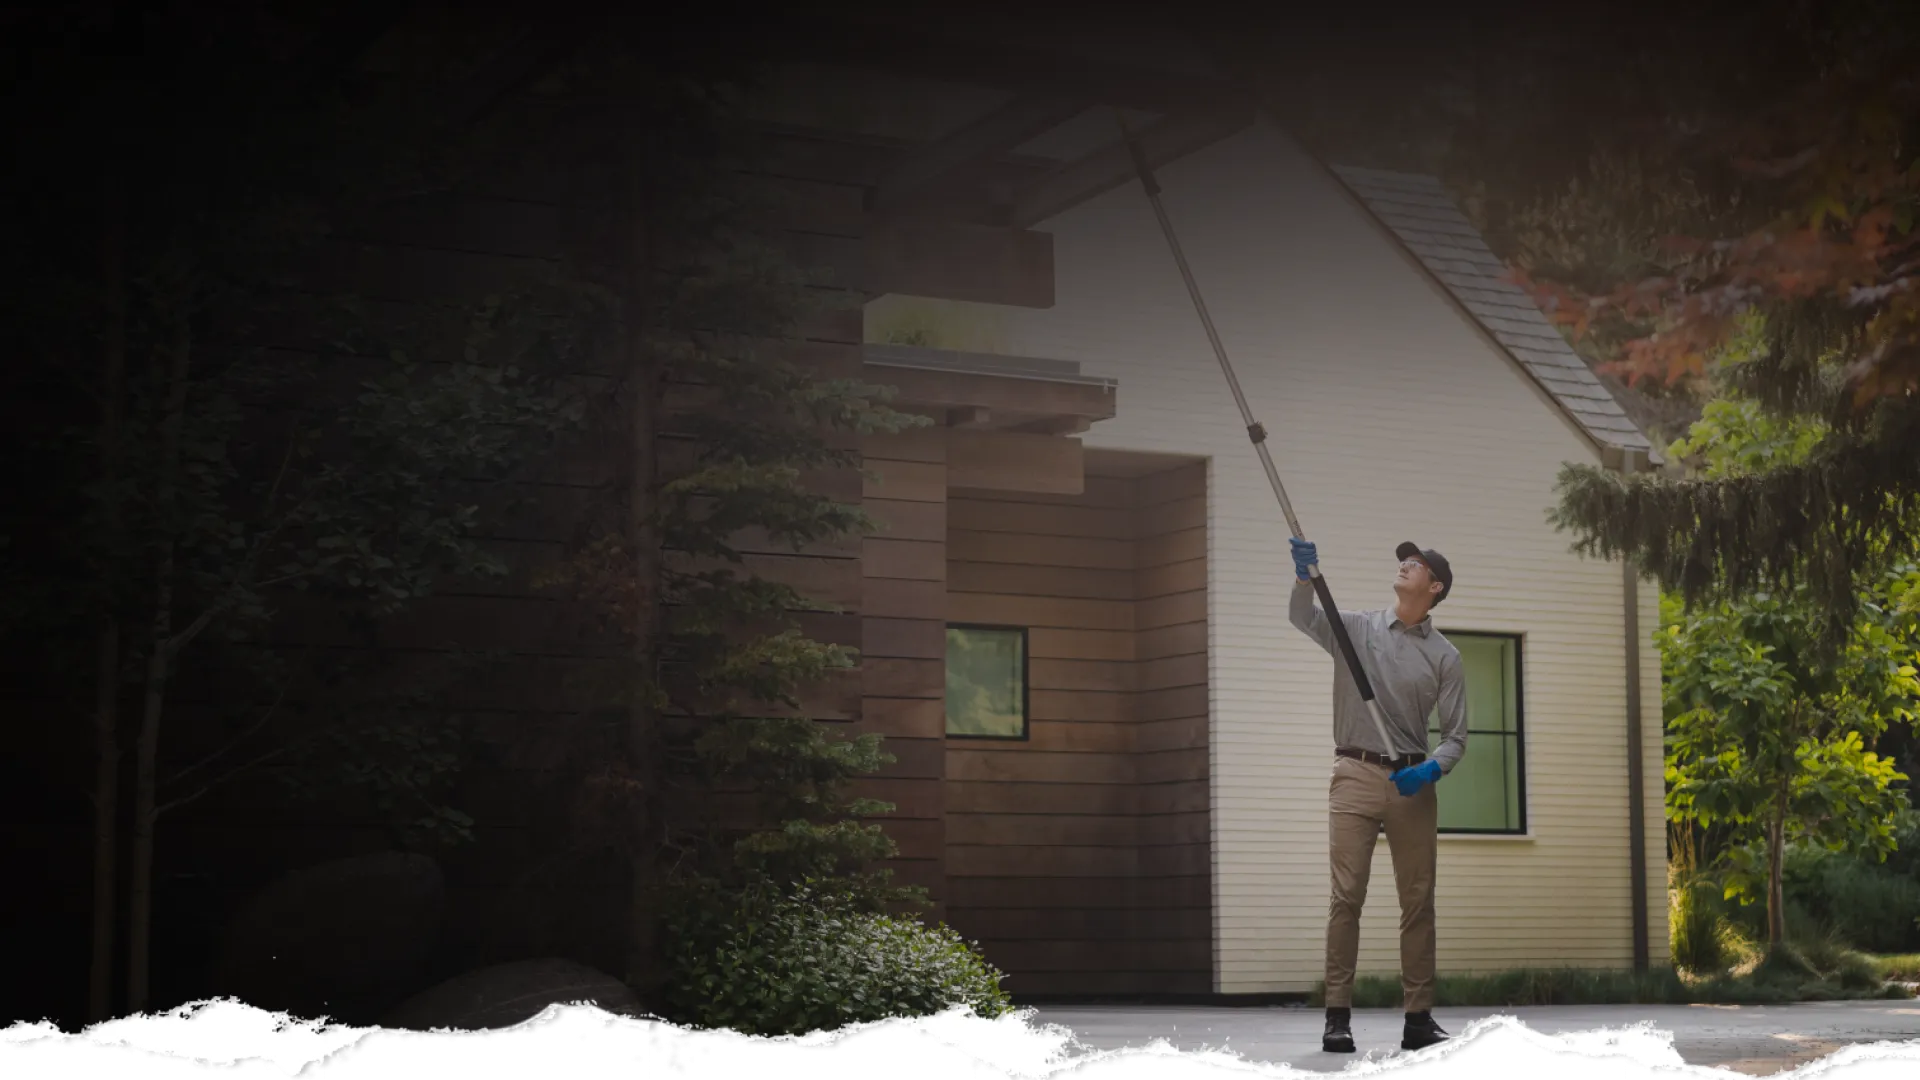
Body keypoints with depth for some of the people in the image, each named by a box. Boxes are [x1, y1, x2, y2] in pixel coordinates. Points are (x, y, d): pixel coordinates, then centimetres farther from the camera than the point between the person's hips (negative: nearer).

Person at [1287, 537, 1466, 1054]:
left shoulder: (1444, 656, 7)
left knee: (1418, 901, 3)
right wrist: (1306, 576, -26)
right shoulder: (1357, 628, 8)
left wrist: (1432, 769, -14)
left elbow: (1455, 736, 5)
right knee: (1347, 895, -8)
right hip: (1356, 775, -1)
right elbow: (1302, 617, -8)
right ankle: (1338, 1015, -6)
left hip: (1414, 783, 2)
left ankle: (1419, 1017, 9)